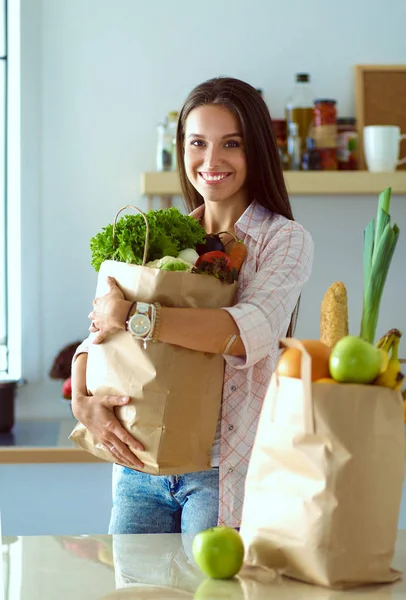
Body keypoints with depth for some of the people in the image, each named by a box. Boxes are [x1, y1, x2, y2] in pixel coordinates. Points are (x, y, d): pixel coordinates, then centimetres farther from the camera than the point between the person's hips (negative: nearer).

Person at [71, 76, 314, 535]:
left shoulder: (284, 240, -3)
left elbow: (251, 332, -21)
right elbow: (99, 332, 8)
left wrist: (134, 315, -22)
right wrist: (82, 400, -13)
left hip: (223, 472, -4)